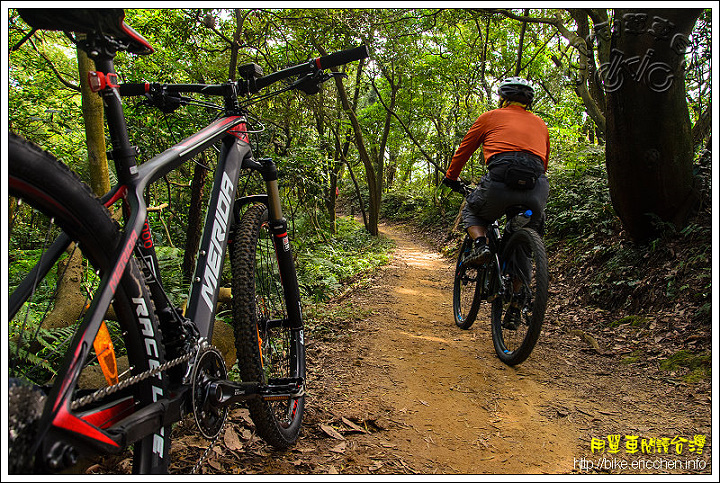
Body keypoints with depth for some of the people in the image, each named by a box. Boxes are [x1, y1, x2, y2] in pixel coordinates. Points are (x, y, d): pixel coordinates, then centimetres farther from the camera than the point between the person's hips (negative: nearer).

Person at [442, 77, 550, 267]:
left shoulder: (490, 117, 22)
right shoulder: (540, 123, 30)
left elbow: (463, 151, 27)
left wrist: (450, 178, 40)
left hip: (500, 180, -3)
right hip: (537, 189, 3)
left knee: (471, 211, 26)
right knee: (533, 228, 31)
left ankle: (480, 244, -1)